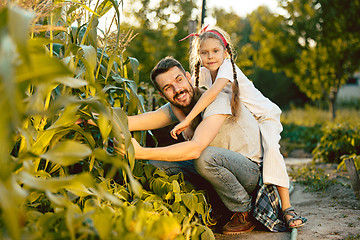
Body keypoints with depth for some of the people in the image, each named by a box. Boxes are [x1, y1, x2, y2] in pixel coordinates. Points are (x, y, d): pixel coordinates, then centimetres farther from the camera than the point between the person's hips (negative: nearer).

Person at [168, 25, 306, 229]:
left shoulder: (227, 67, -26)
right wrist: (186, 125, -24)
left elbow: (213, 92, -45)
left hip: (265, 116, -6)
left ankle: (287, 208, -24)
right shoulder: (203, 73, -8)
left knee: (271, 148, -30)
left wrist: (186, 120, -48)